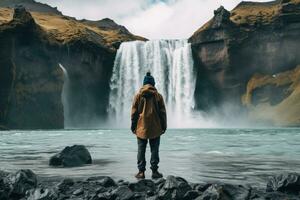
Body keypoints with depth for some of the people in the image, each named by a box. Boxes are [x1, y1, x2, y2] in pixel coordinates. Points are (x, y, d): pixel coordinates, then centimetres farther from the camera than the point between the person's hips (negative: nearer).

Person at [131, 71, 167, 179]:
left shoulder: (138, 95, 0)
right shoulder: (158, 96, 0)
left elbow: (134, 112, 2)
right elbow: (162, 112, 2)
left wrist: (133, 126, 9)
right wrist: (164, 126, 9)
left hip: (141, 128, 0)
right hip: (155, 128, 0)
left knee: (141, 150, 5)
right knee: (154, 150, 5)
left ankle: (141, 171, 4)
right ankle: (154, 171, 6)